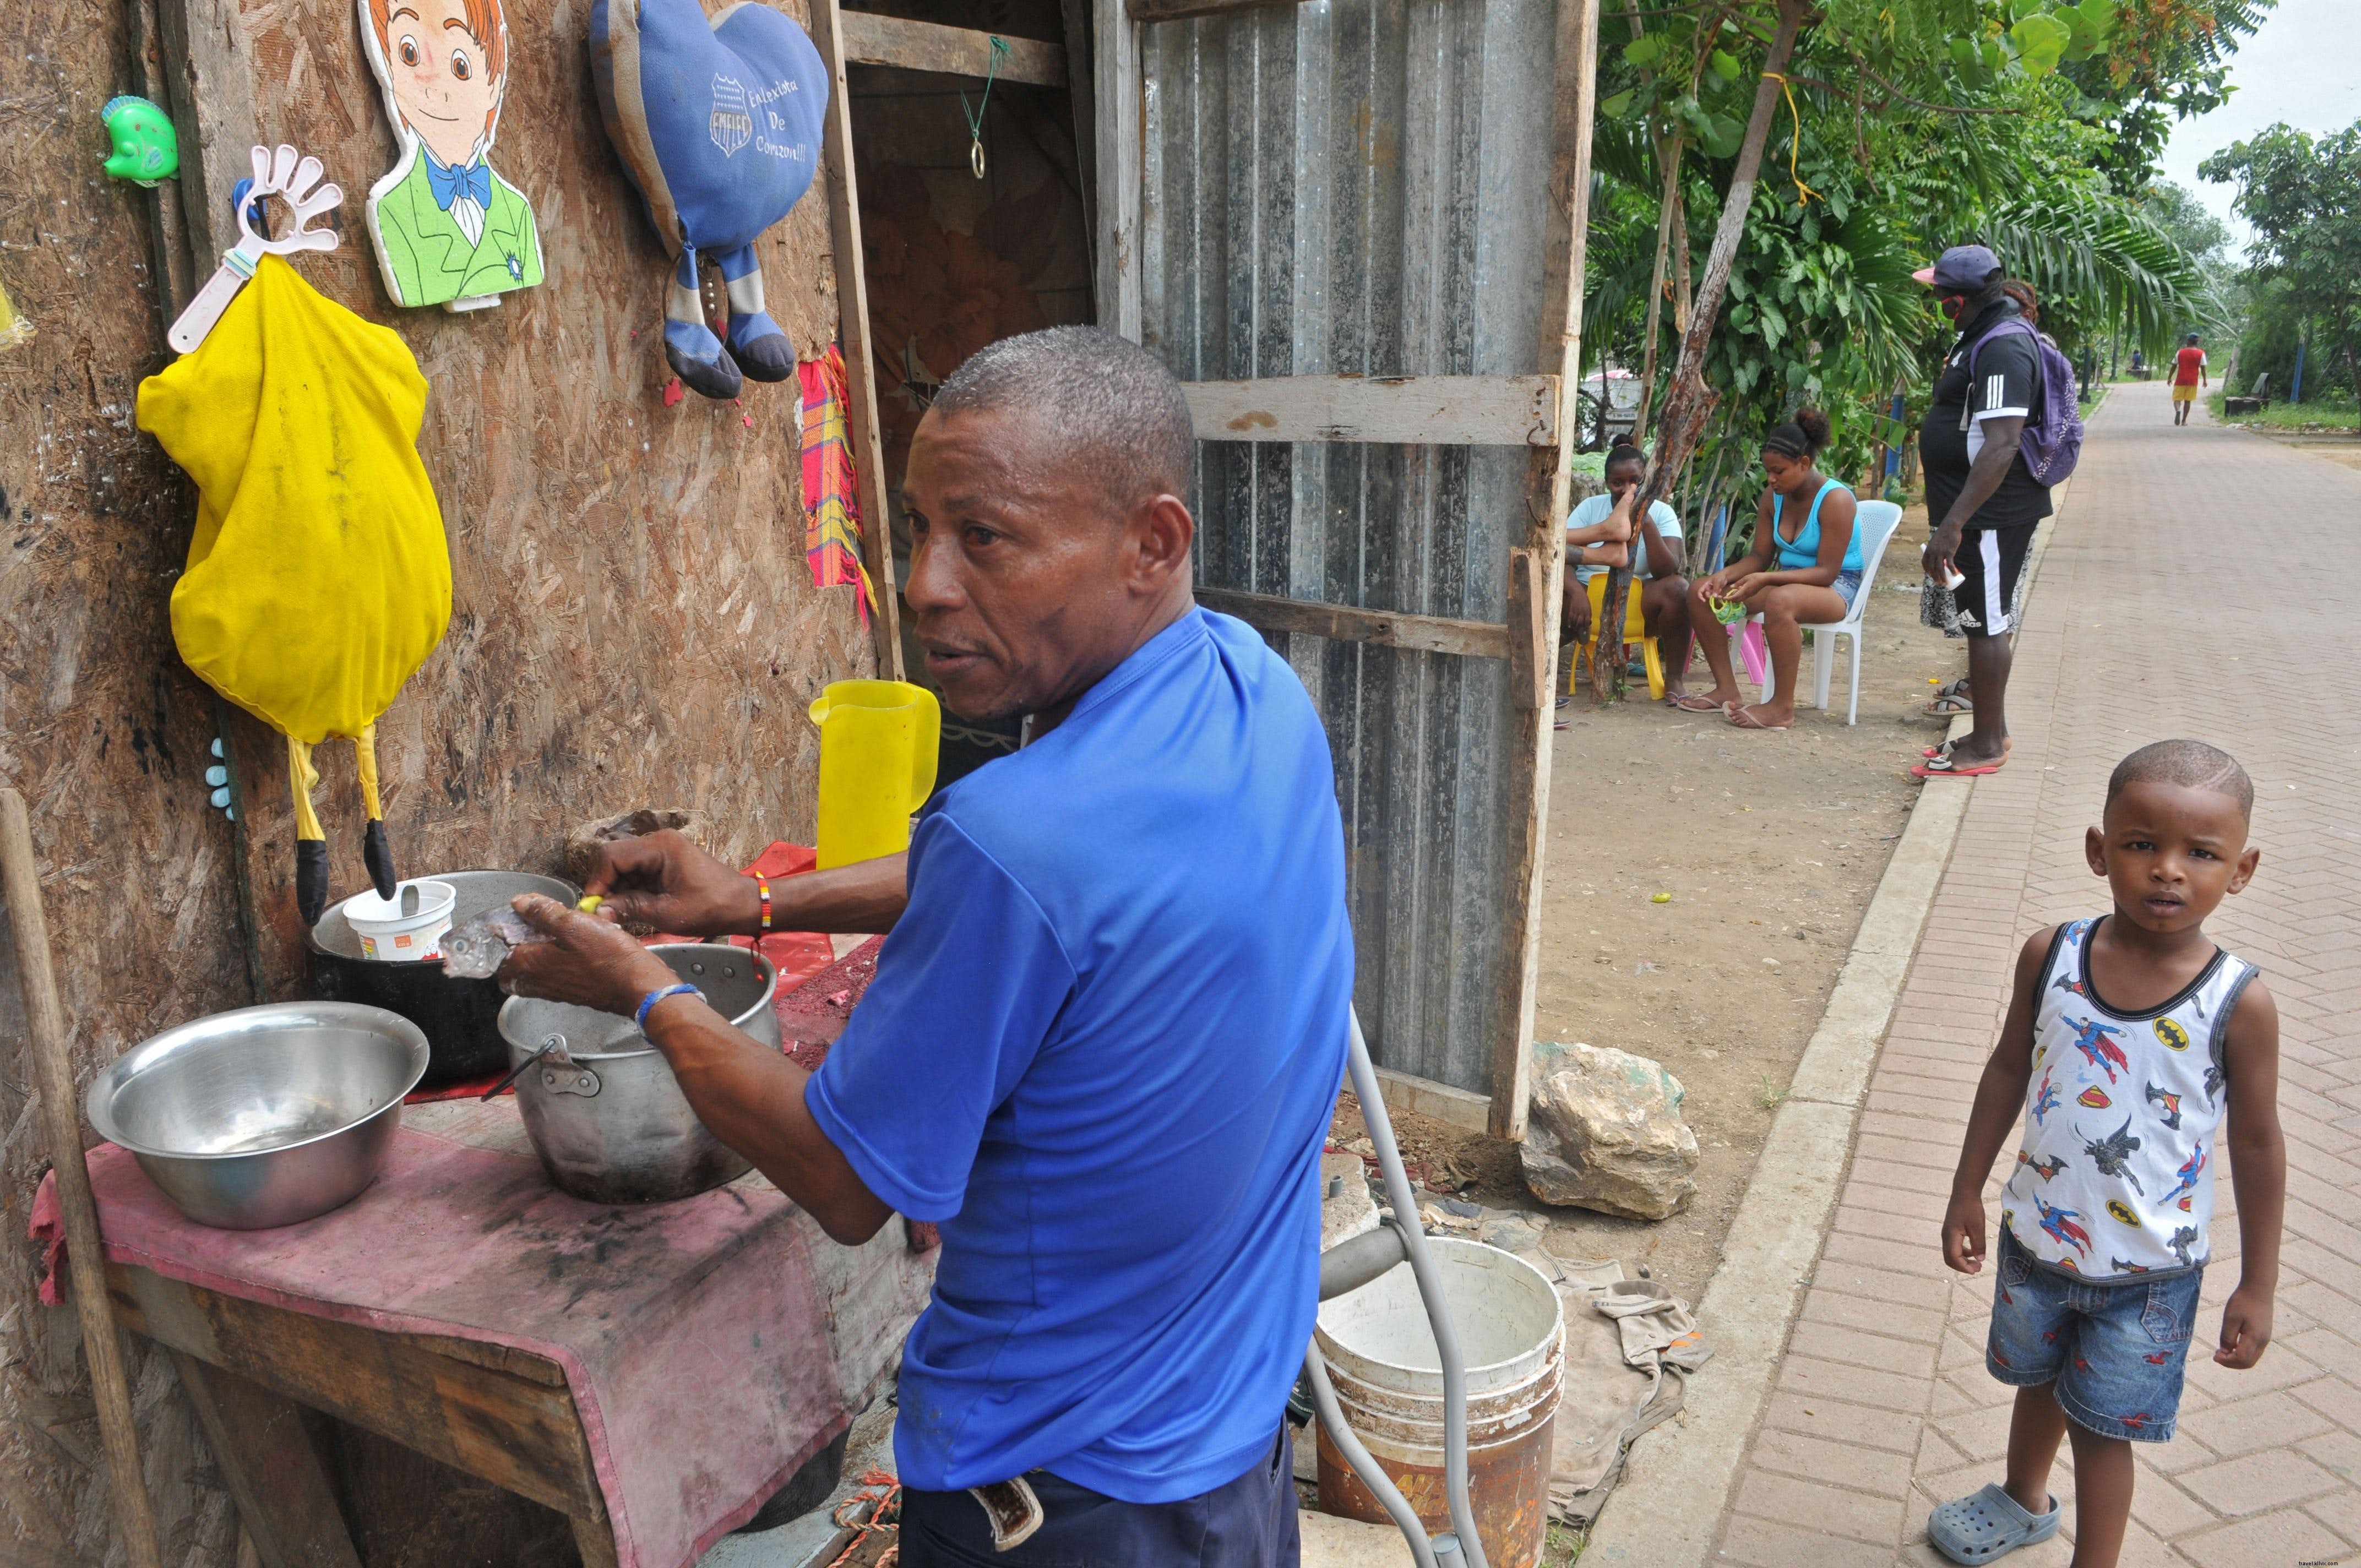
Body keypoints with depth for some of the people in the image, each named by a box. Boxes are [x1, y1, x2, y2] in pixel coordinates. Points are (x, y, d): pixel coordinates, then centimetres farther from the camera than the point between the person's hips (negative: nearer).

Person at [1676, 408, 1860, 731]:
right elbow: (1759, 556, 7)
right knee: (1702, 591, -7)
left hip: (1836, 588, -8)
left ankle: (1782, 707, -33)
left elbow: (1826, 572, -23)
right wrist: (1726, 575, -15)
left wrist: (1765, 579, -32)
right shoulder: (1773, 497, 3)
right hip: (1787, 581, 8)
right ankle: (1726, 690, -5)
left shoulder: (1836, 500, -19)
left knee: (1780, 600, -42)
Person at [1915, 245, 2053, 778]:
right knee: (1985, 622, 16)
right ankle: (1992, 729, 27)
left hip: (1991, 513, -10)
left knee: (1985, 623, -3)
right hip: (1980, 510, 10)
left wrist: (1953, 524, -33)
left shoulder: (2003, 347, -20)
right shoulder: (1985, 336, 13)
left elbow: (2002, 444, -29)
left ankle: (1987, 745, 6)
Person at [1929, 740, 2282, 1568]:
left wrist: (2258, 1285, -4)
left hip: (2148, 1274, -3)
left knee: (2102, 1426, 10)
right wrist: (1968, 1190, 5)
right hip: (2038, 1236, 4)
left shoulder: (2239, 1005, -20)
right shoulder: (2050, 956, -14)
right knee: (2040, 1379, 27)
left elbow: (2257, 1146, -9)